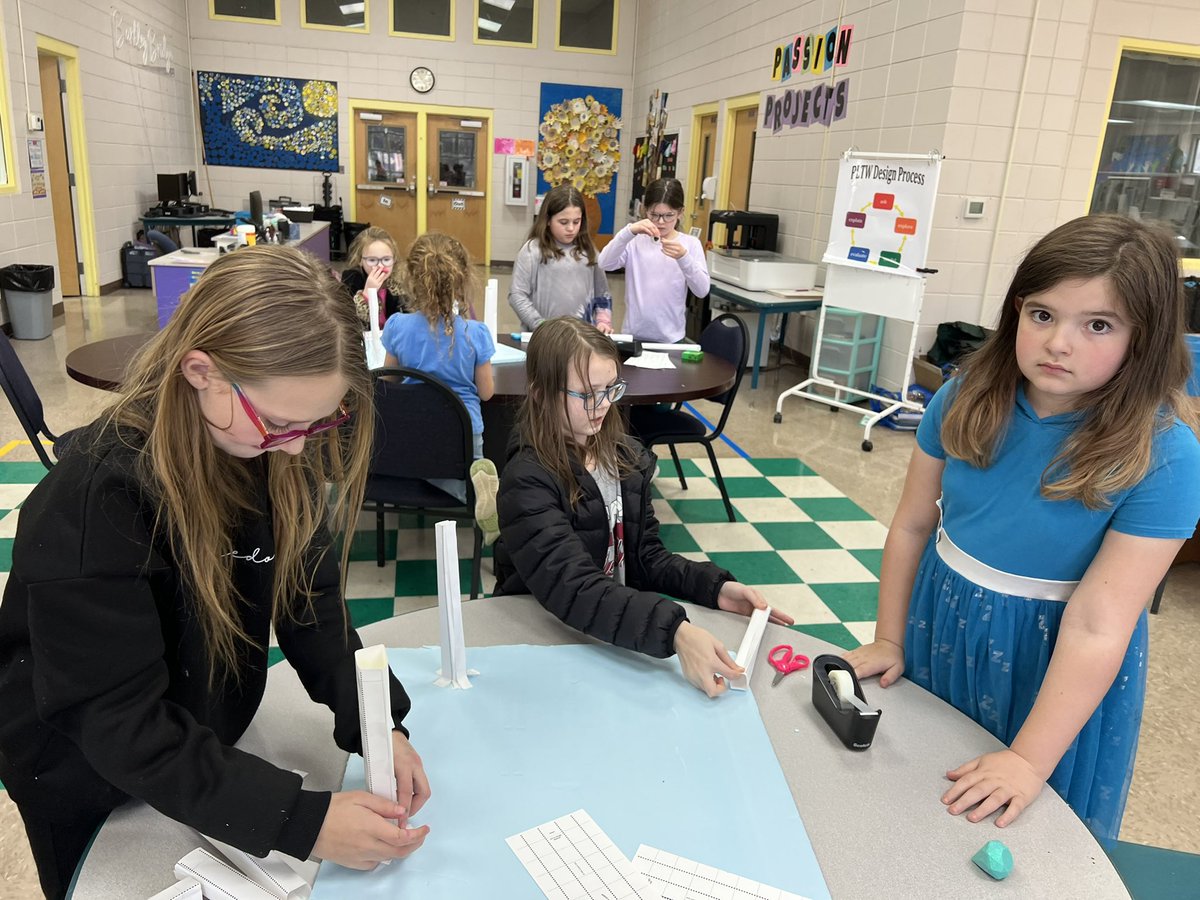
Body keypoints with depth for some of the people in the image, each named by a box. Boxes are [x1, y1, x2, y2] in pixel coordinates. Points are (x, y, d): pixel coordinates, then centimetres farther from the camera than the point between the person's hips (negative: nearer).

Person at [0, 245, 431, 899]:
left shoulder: (273, 451, -17)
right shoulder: (92, 504, -35)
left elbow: (309, 598, -11)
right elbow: (119, 724, -32)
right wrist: (304, 821, -36)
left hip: (213, 740, 5)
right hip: (92, 784, -4)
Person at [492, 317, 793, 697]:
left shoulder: (627, 457, 1)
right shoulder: (528, 481, -20)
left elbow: (646, 555, 6)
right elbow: (573, 588, -31)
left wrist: (714, 587, -11)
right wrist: (674, 631, -43)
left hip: (622, 626, 5)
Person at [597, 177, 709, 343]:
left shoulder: (691, 244, 0)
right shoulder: (635, 241, 1)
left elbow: (702, 291, -10)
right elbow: (605, 264, -15)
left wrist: (683, 258, -25)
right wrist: (629, 232, -26)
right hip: (633, 334, 0)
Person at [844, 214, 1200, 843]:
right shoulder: (967, 400, -12)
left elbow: (1097, 627, -25)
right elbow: (913, 525, -3)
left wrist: (1028, 762, -23)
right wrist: (888, 641, 2)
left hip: (1055, 661, -3)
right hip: (940, 624, 4)